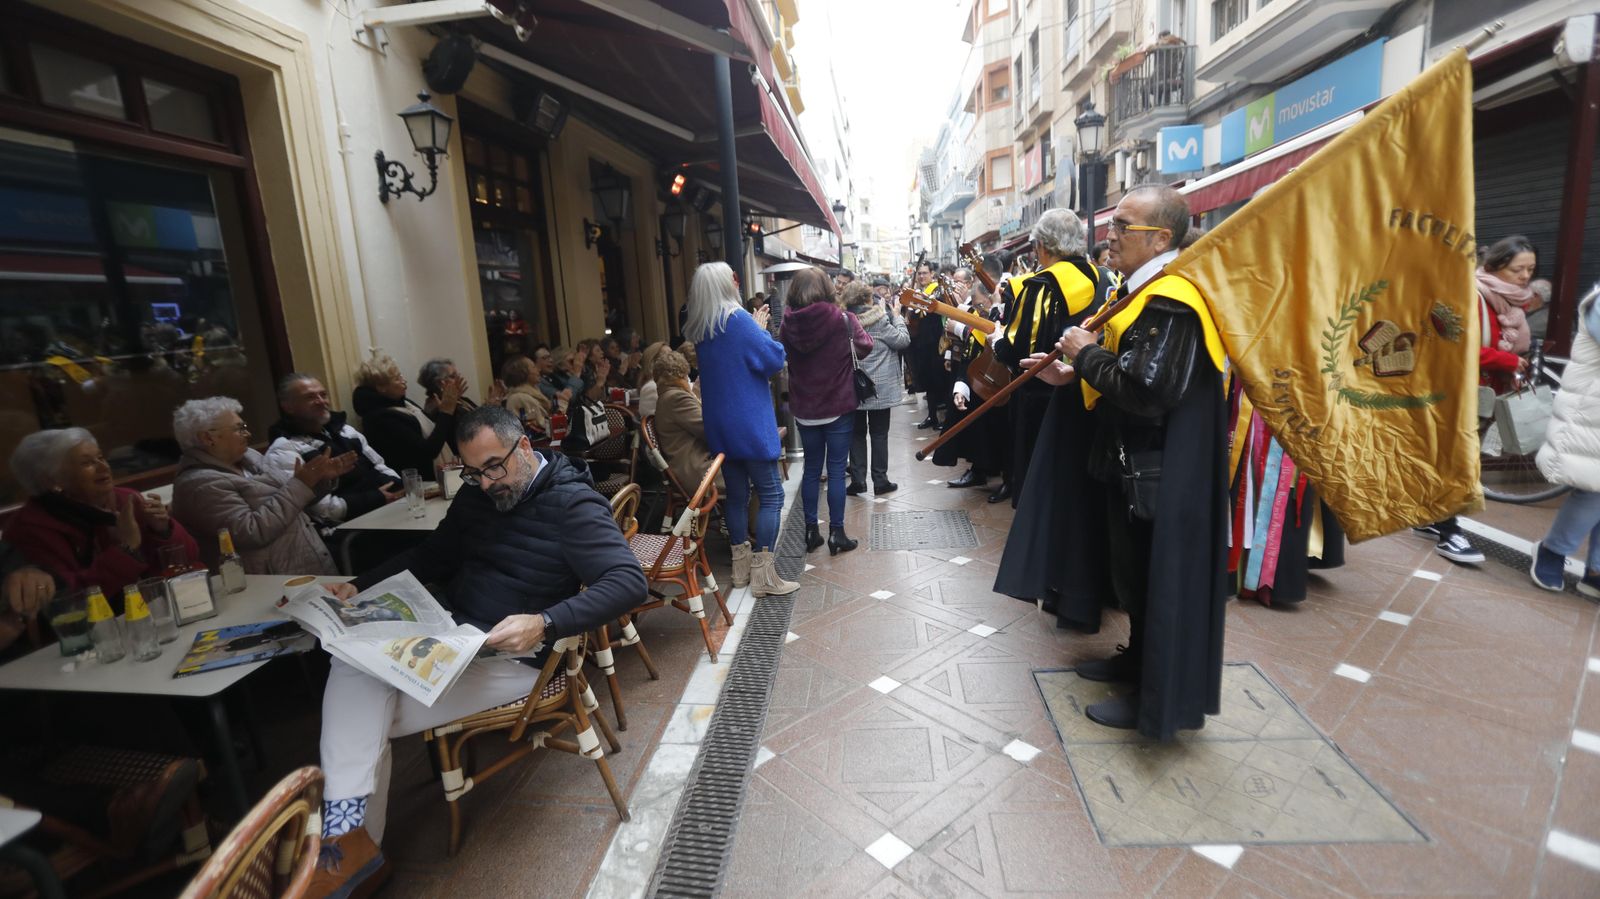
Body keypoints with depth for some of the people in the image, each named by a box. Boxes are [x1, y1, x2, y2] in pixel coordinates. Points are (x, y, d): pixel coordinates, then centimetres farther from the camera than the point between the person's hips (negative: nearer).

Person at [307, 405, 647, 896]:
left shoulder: (572, 503, -16)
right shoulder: (477, 494, 9)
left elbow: (629, 581, -27)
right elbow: (432, 555, 23)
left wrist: (544, 624, -39)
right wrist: (360, 588, 7)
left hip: (511, 656, -8)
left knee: (367, 718, -14)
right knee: (352, 663, -15)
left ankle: (352, 835, 4)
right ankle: (347, 829, -12)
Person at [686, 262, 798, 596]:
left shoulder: (699, 329, 9)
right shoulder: (737, 320, -14)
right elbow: (775, 358, -14)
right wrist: (761, 329, 2)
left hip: (720, 427, 7)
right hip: (750, 424, -7)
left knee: (737, 495, 15)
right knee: (771, 495, -1)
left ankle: (741, 565, 23)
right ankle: (763, 575, -1)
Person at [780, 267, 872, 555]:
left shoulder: (789, 323, -7)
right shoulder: (841, 319, -14)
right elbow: (865, 346, 2)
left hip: (804, 408, 3)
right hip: (838, 407, -3)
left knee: (811, 468, 14)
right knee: (836, 470, 5)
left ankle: (811, 531, 21)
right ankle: (836, 533, 11)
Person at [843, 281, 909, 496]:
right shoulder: (879, 320, -14)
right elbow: (903, 340, -7)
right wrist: (897, 315, 6)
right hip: (879, 388, -3)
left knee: (857, 433, 11)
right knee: (879, 433, 7)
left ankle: (858, 481, 11)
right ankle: (880, 481, 11)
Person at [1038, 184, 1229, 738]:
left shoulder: (1171, 300, -21)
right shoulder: (1144, 291, 12)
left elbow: (1149, 387, -32)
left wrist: (1087, 354, -18)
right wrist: (1074, 375, 5)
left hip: (1162, 473, -10)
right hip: (1137, 462, 10)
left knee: (1157, 579, 3)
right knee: (1135, 573, 22)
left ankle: (1160, 700, 20)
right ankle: (1140, 659, 40)